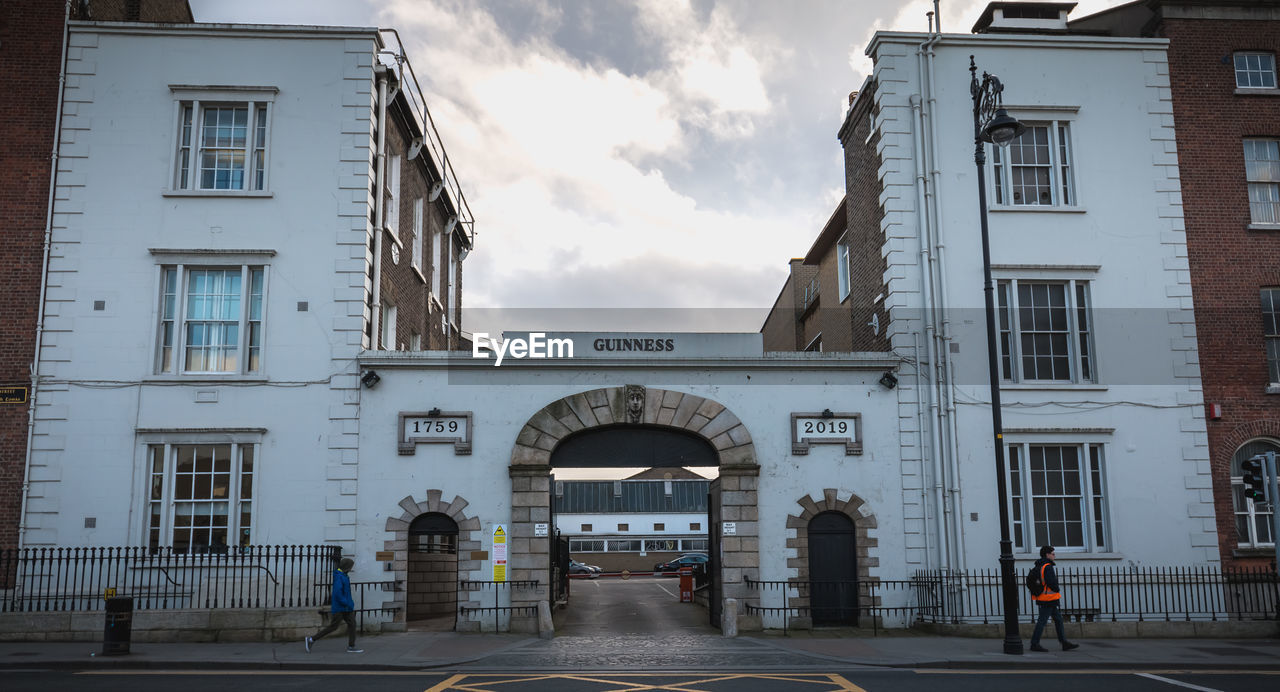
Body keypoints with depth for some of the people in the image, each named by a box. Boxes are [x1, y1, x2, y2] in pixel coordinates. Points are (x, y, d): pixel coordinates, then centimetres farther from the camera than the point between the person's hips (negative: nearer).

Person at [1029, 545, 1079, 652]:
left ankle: (1064, 643, 16)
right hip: (1049, 598, -10)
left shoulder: (1038, 567, 15)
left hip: (1043, 598, 10)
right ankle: (1035, 644, -4)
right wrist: (1057, 589, -5)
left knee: (1058, 618, 13)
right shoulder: (1047, 566, -14)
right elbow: (1051, 582, -24)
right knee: (1042, 620, -7)